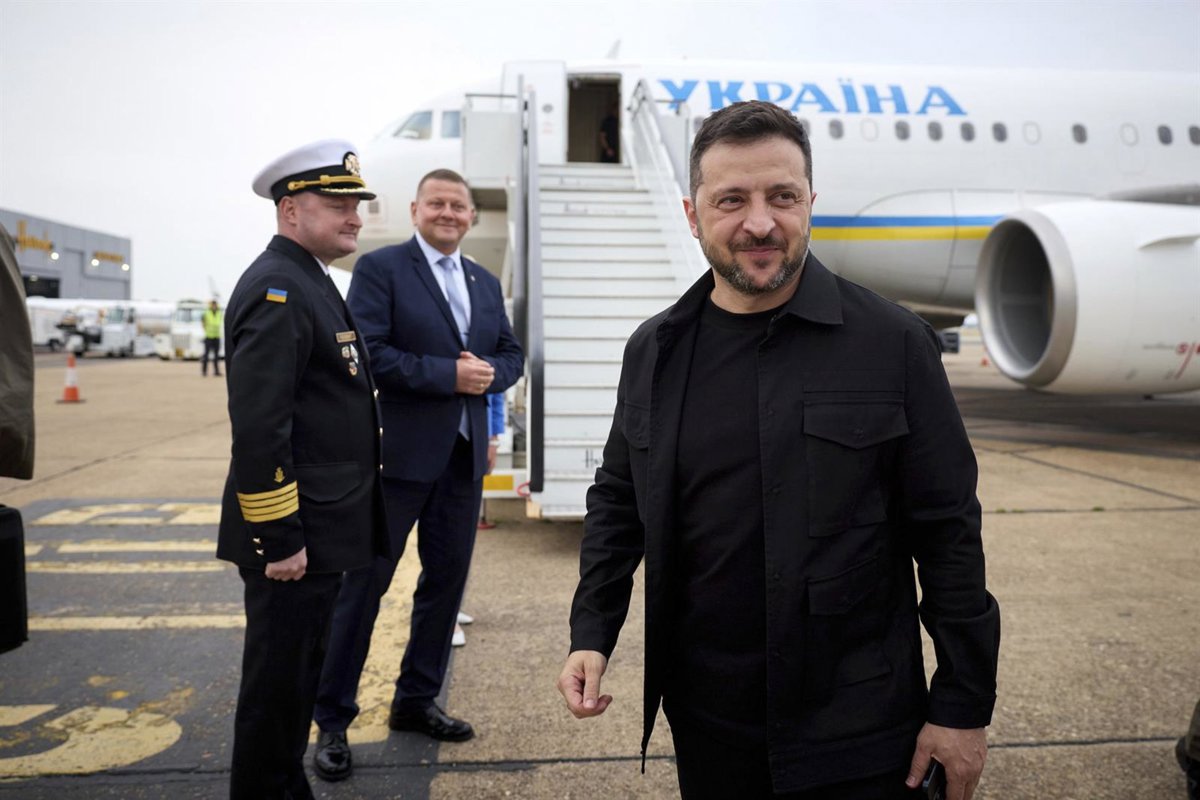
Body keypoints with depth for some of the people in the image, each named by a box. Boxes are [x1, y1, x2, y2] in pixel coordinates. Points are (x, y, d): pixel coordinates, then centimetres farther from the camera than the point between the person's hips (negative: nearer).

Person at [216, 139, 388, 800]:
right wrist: (278, 539, -22)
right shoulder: (276, 289, -18)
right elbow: (258, 429, -24)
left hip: (320, 530, 10)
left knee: (300, 672, 21)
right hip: (293, 537, -10)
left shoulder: (310, 282, 15)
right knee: (278, 680, 5)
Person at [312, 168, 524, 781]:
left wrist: (488, 374, -7)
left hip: (464, 455, 7)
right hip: (400, 451, -6)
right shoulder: (380, 268, -4)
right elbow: (368, 353, -15)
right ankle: (333, 719, 16)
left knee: (446, 579, 14)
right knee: (364, 582, 1)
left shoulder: (485, 283, 15)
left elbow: (511, 354, 15)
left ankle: (416, 701, 31)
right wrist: (449, 373, -18)